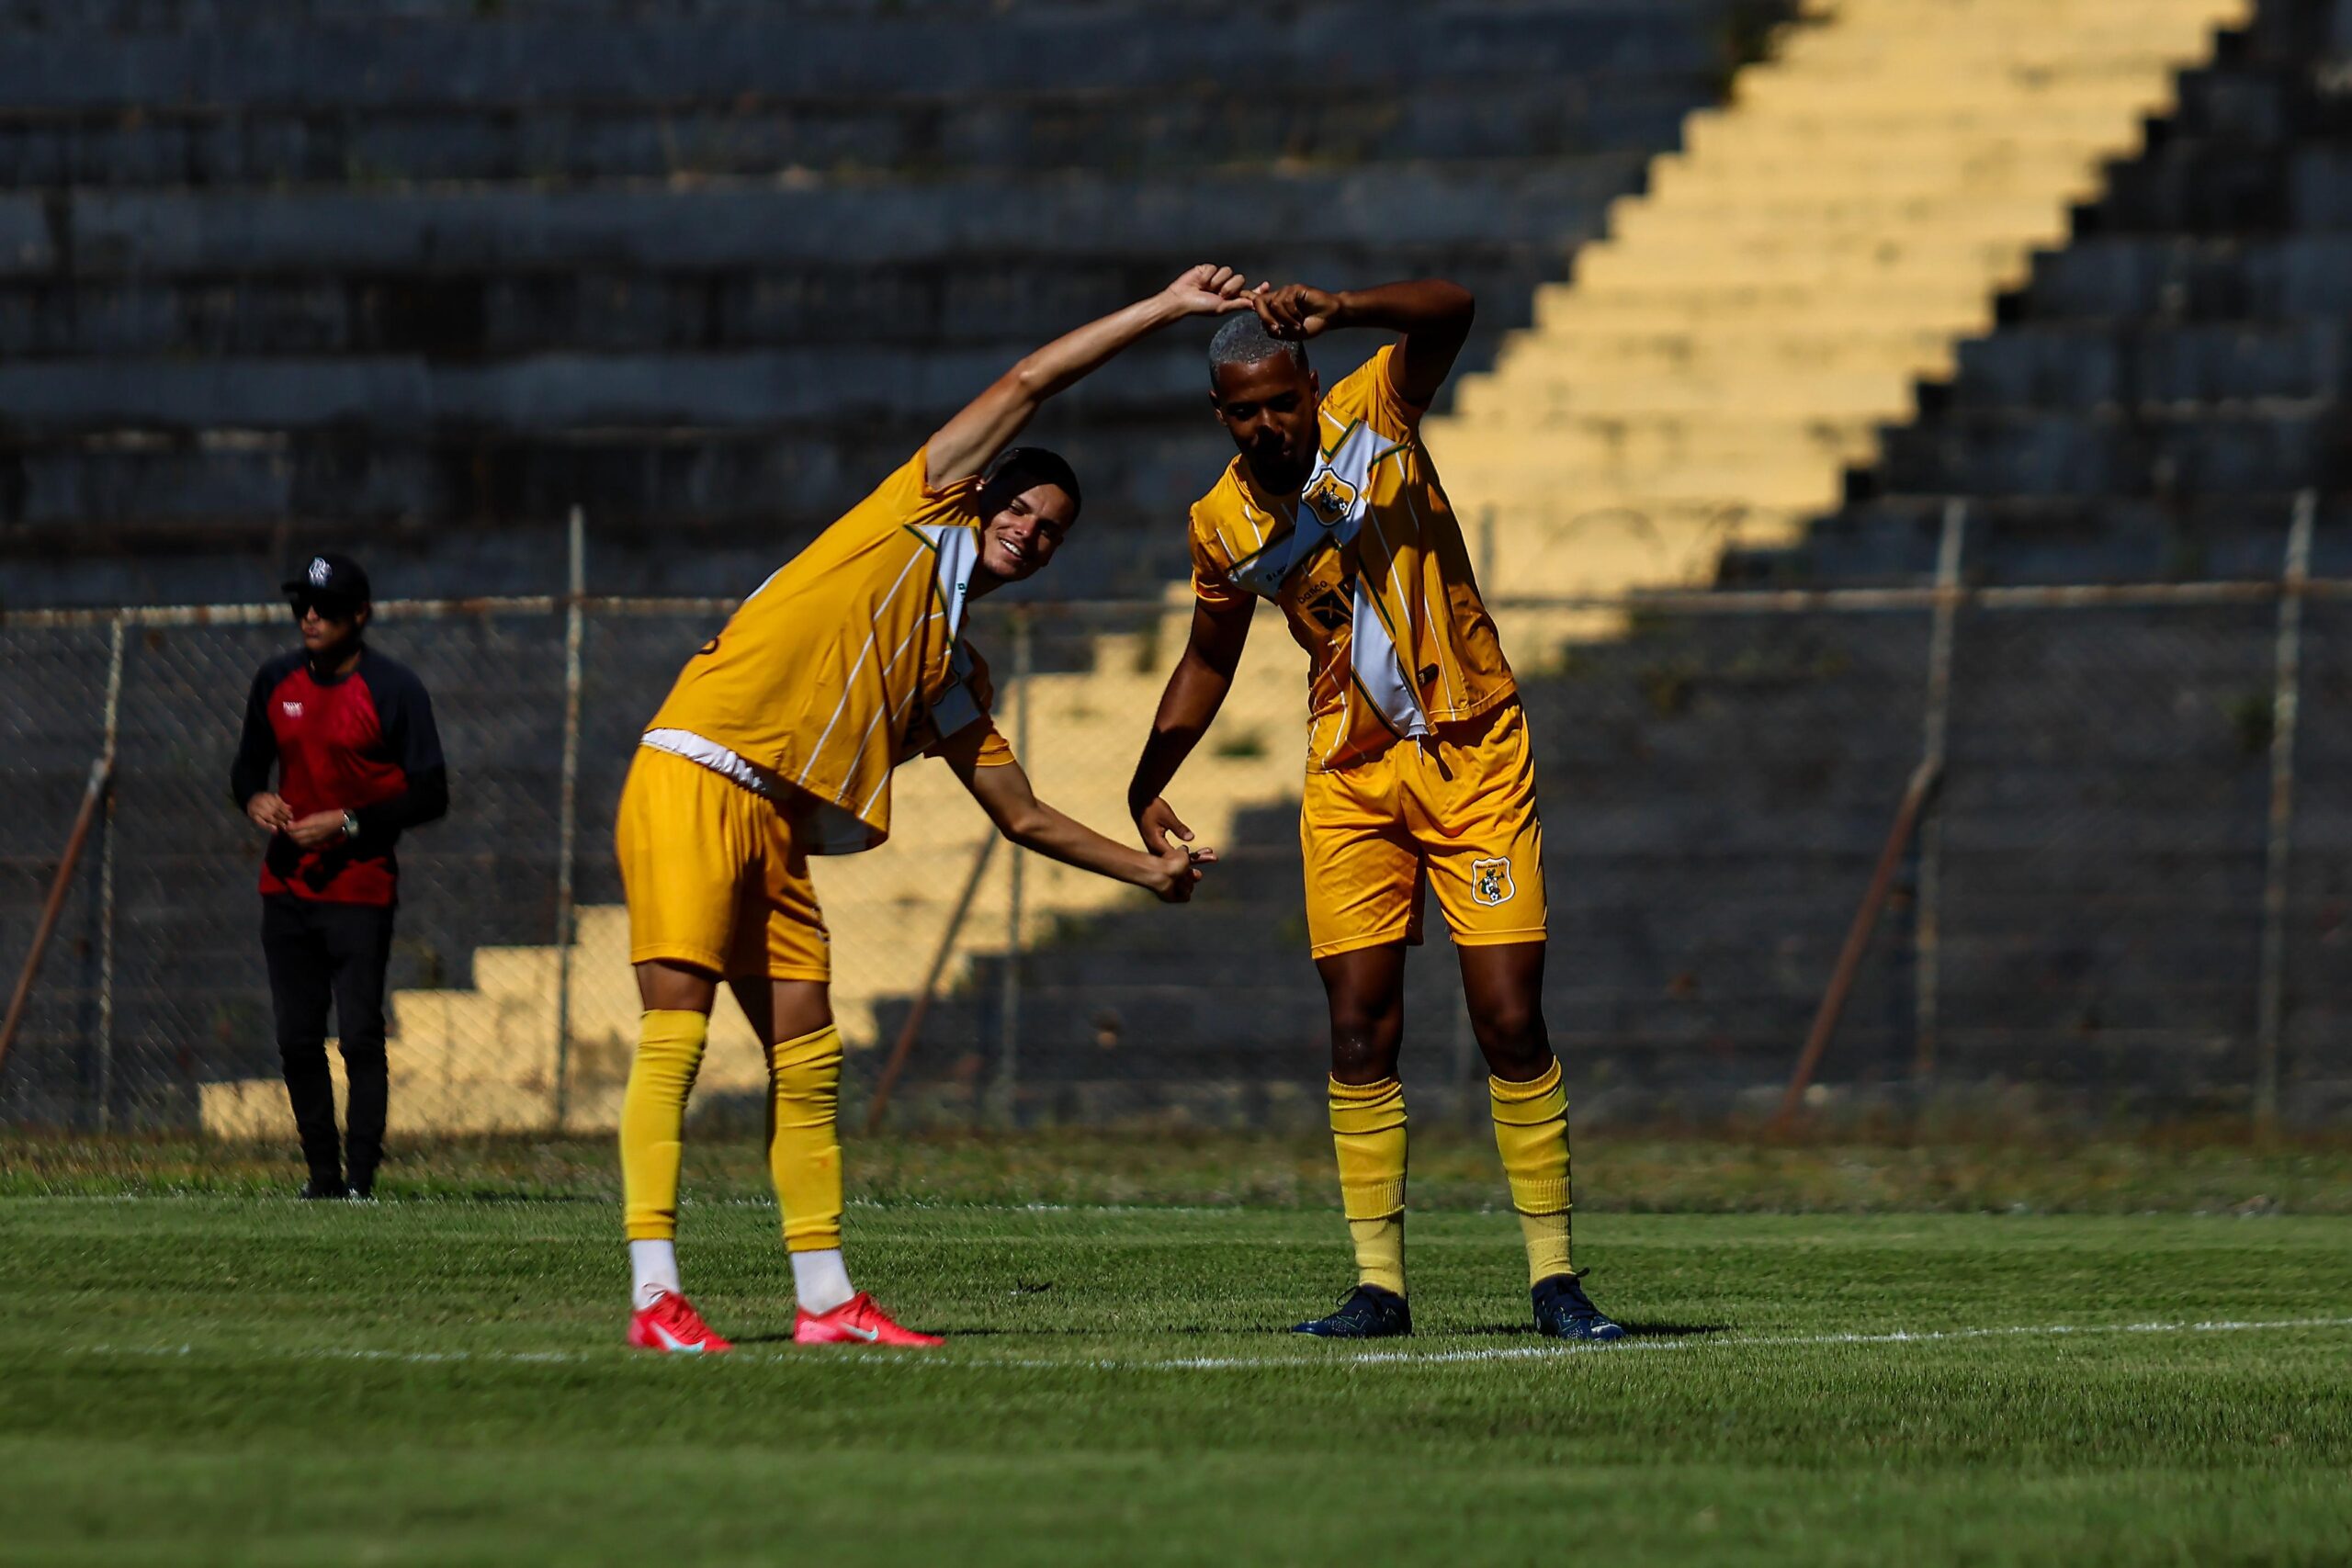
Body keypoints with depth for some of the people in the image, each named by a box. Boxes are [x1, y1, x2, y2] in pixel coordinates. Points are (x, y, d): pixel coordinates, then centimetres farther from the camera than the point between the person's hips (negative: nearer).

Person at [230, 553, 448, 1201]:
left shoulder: (394, 690, -7)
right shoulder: (276, 681, 9)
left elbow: (430, 796, -8)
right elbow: (247, 765, 21)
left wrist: (348, 824, -16)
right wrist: (254, 799, -3)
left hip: (361, 888, -6)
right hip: (286, 884, 6)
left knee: (360, 1037, -10)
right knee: (296, 1039, 6)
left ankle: (361, 1179, -8)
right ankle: (322, 1174, 15)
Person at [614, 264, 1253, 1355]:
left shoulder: (956, 675, 22)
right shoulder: (919, 515, 7)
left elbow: (1023, 816, 27)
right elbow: (1026, 384, 9)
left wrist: (1145, 869, 23)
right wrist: (1166, 310, 13)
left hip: (777, 832, 8)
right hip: (693, 781, -8)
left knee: (807, 1056, 6)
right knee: (675, 1034, -12)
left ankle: (825, 1300, 11)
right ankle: (654, 1296, -17)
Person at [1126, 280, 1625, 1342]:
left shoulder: (1371, 416, -8)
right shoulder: (1224, 526, 1)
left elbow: (1448, 312, -26)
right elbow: (1208, 661, 17)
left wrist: (1337, 311, -43)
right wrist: (1147, 785, 12)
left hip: (1473, 757, -3)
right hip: (1350, 778, 3)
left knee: (1510, 1023, -6)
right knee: (1360, 1027, -4)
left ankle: (1553, 1280, 1)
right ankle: (1378, 1284, 2)